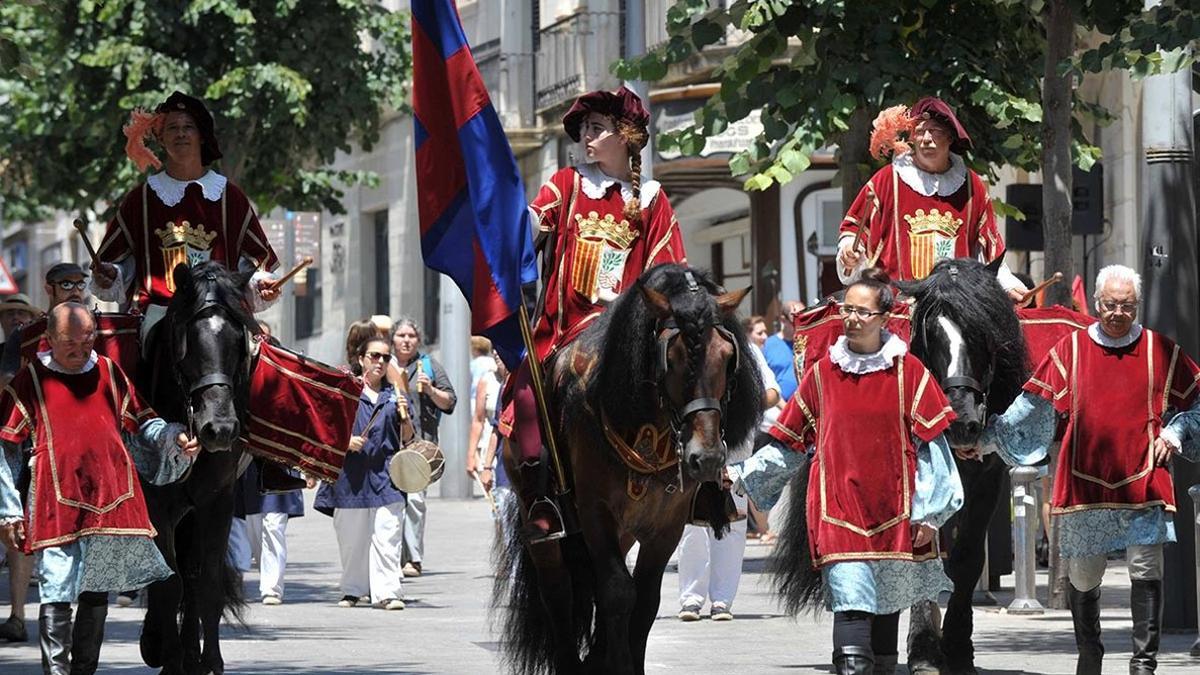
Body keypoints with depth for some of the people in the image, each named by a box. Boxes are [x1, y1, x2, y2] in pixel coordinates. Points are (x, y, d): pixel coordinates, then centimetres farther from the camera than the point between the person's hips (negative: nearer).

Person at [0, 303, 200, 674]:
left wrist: (175, 438, -2)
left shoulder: (109, 373, 12)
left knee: (98, 591, 11)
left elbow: (141, 423, 18)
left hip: (113, 500, 4)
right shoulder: (31, 380, 1)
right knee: (57, 593, -10)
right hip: (59, 505, -4)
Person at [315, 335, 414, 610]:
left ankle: (387, 592, -12)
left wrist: (405, 416, -8)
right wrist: (346, 441, -12)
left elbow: (407, 438, 10)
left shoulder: (394, 394, 12)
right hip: (351, 474, -1)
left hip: (386, 476, 1)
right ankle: (353, 589, 18)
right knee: (351, 538, 5)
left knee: (387, 537, -9)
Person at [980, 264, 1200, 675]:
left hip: (1143, 482, -1)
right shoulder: (1071, 350, 4)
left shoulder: (1162, 352, 5)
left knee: (1146, 571, -9)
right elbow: (1033, 405, 6)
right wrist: (987, 440, 2)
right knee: (1083, 576, 8)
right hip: (1085, 483, 1)